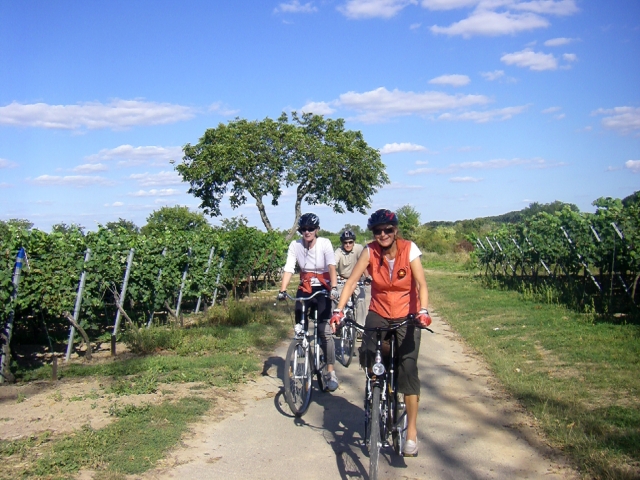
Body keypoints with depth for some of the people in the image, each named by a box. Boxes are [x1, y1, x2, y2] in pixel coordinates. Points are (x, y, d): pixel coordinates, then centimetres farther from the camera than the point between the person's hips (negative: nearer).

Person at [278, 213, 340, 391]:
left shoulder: (325, 243, -12)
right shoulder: (295, 245, -7)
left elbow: (331, 266, -24)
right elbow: (288, 269, -13)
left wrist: (334, 287, -40)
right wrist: (282, 290, -28)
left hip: (323, 289, -3)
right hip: (304, 289, 3)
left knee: (325, 331, -12)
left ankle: (331, 373, -5)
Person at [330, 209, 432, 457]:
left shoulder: (409, 249, -14)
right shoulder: (370, 251, -10)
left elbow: (421, 283, -20)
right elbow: (351, 281, -14)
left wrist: (423, 311, -36)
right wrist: (338, 310, -26)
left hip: (406, 317, -2)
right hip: (378, 314, 2)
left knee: (408, 369, -11)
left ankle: (412, 429, 0)